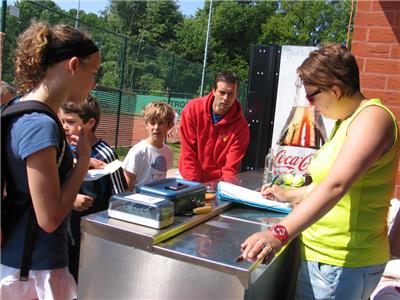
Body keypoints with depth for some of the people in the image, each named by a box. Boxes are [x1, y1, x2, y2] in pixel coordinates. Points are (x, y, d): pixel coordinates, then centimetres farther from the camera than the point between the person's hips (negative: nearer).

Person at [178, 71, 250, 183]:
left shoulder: (241, 126, -13)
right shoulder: (193, 108, -11)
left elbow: (231, 168, -11)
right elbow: (187, 150, -10)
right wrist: (193, 183, -15)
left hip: (218, 182, 0)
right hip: (188, 177, 0)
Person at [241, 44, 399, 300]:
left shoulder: (373, 117, -18)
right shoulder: (347, 122, 13)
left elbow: (336, 185, -32)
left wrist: (280, 233, -40)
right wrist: (289, 195, 24)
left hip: (340, 264, -9)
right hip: (324, 256, 9)